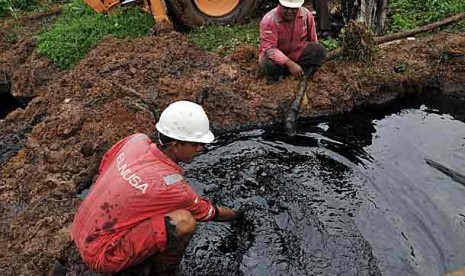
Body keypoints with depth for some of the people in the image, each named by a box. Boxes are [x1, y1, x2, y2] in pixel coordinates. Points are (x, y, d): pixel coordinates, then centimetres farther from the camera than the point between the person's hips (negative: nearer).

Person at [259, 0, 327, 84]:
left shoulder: (306, 14, -11)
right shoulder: (269, 20, -24)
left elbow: (313, 39, 3)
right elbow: (269, 48, -31)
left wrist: (316, 60, 6)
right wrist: (290, 64, -39)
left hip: (298, 53, 4)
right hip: (277, 55, -3)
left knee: (320, 50, -19)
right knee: (269, 64, -36)